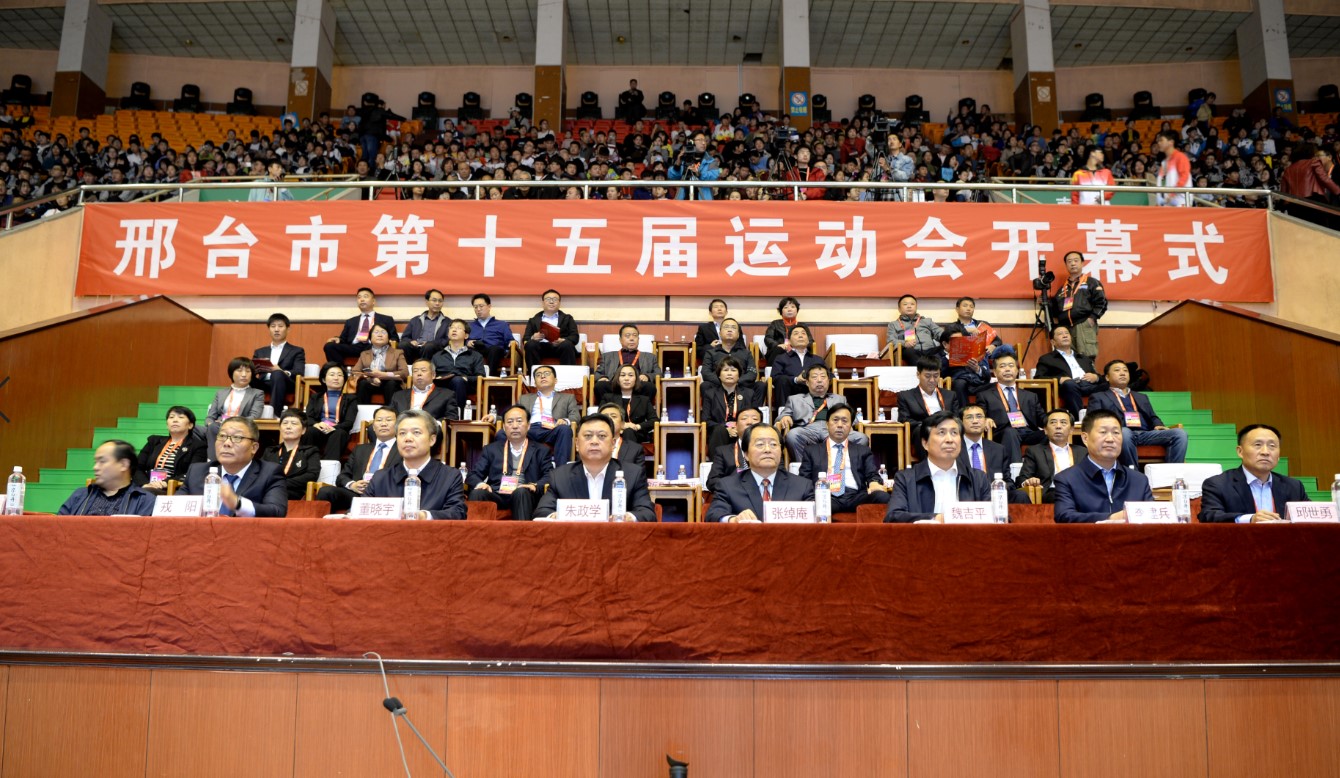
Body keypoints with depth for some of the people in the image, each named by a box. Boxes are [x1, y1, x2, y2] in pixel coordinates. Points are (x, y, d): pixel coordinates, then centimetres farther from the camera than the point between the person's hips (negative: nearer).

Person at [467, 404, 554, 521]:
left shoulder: (540, 451, 19)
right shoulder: (491, 449, 23)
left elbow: (550, 476, 6)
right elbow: (473, 475, 16)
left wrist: (536, 486, -16)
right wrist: (480, 484, -9)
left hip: (525, 495, -1)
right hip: (496, 495, 2)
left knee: (521, 492, -36)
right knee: (477, 493, -30)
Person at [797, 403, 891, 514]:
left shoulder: (863, 451, 26)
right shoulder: (812, 451, 23)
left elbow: (873, 475, 14)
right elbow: (803, 480, 14)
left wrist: (874, 484, -12)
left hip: (855, 497, 2)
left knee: (882, 496, -33)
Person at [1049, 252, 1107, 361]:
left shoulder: (1091, 282, 11)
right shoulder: (1063, 288, 24)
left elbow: (1101, 302, 1)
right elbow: (1055, 307, 24)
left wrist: (1092, 318, -9)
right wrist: (1054, 319, 4)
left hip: (1084, 326, -5)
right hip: (1064, 327, 5)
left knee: (1086, 359, -15)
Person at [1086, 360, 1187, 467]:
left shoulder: (1141, 397, 36)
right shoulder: (1099, 397, 20)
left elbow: (1153, 417, 28)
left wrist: (1158, 426, 4)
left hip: (1146, 434, 5)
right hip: (1120, 433, -5)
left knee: (1180, 433, -21)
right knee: (1124, 433, -41)